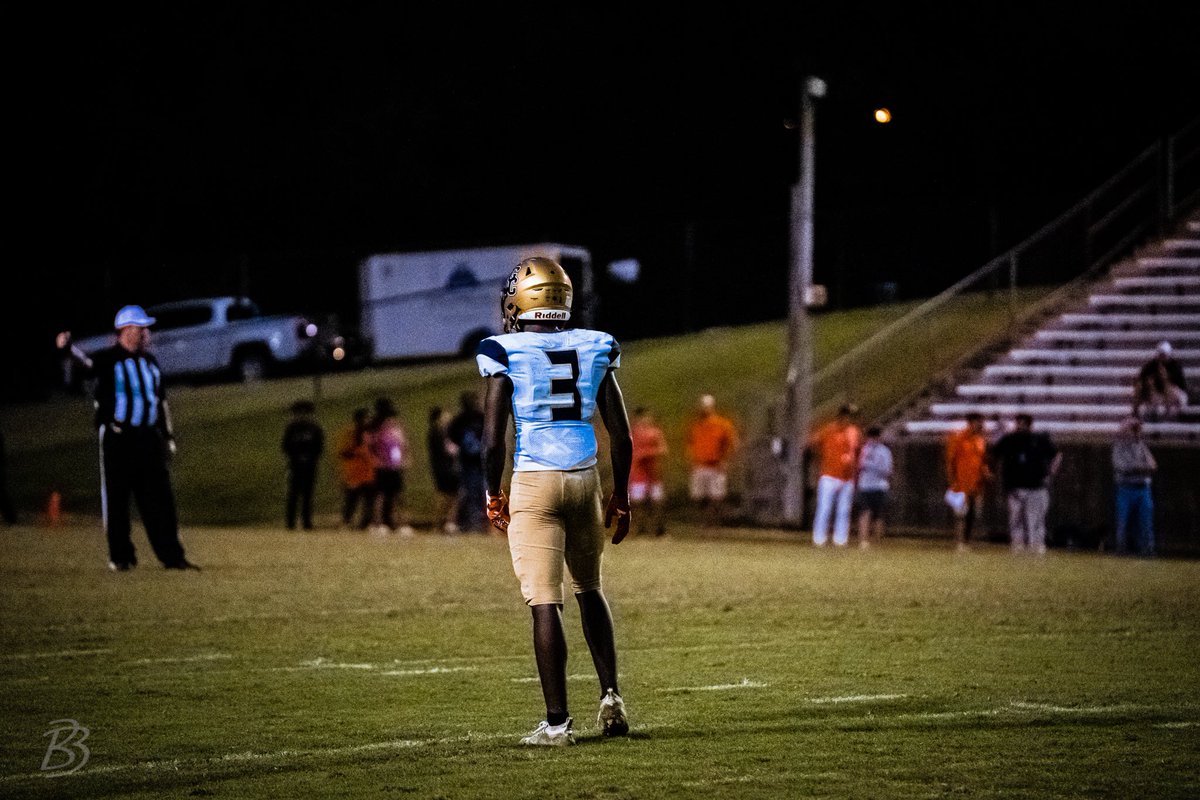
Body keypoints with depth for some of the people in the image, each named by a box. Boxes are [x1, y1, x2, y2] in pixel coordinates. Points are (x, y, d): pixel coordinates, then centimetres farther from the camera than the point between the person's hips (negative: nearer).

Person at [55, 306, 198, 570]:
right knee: (116, 498, 0)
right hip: (117, 437, -5)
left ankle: (171, 556, 9)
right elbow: (88, 364, -27)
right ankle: (120, 556, 9)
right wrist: (69, 348, -49)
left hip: (149, 438, 5)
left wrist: (168, 436, 19)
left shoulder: (150, 361, 14)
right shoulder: (108, 359, -6)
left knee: (160, 499, 5)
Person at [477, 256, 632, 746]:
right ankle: (610, 695, 12)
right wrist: (620, 498, 15)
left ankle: (557, 721, -2)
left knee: (545, 603, -2)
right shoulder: (594, 351, 5)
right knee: (589, 589, 22)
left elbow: (493, 441, -9)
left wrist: (494, 498, 4)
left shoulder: (505, 356, -6)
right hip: (585, 480, 4)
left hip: (533, 483, -4)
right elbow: (621, 436, 5)